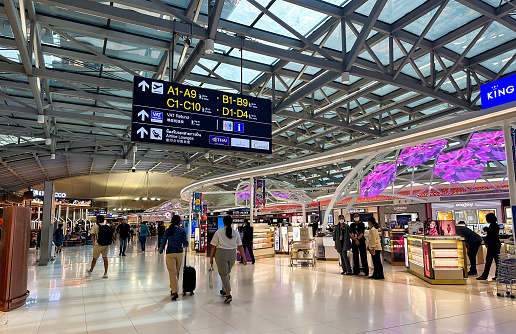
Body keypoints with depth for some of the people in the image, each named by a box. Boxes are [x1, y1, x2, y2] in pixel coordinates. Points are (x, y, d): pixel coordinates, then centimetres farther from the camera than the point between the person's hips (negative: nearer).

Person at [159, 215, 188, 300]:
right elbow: (185, 243, -6)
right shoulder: (182, 231, -3)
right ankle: (173, 289, 31)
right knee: (177, 272, 17)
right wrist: (184, 245, 17)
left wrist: (160, 251, 15)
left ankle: (175, 292, -12)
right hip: (179, 253, 1)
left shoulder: (168, 230, -1)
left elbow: (164, 242, 0)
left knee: (172, 272, -2)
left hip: (170, 253, -1)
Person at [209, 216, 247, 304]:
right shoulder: (236, 233, 2)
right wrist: (244, 258, 5)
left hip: (221, 254, -4)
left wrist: (211, 257, 6)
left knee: (224, 274, 1)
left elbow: (214, 246, -3)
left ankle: (228, 295, -10)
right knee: (227, 273, 21)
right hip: (232, 254, 4)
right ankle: (224, 290, 37)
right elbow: (240, 246, 1)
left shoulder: (218, 232, -5)